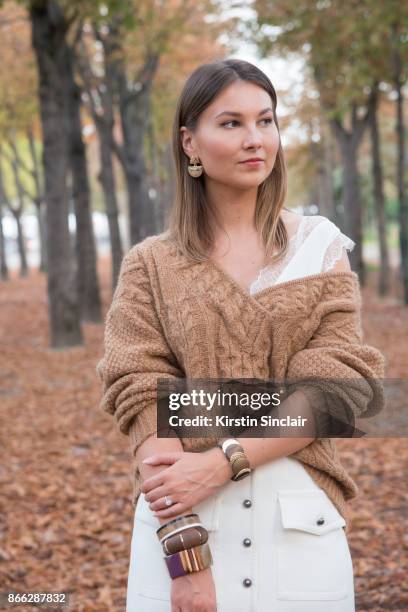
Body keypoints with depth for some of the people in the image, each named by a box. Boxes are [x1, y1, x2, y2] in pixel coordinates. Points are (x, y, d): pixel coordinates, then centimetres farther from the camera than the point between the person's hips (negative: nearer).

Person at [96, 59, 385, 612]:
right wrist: (183, 550, -18)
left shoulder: (319, 246, 3)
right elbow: (142, 397, -7)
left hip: (301, 522, 1)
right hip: (184, 520, 0)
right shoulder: (150, 266, 3)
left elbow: (339, 385, -6)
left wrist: (221, 462, -18)